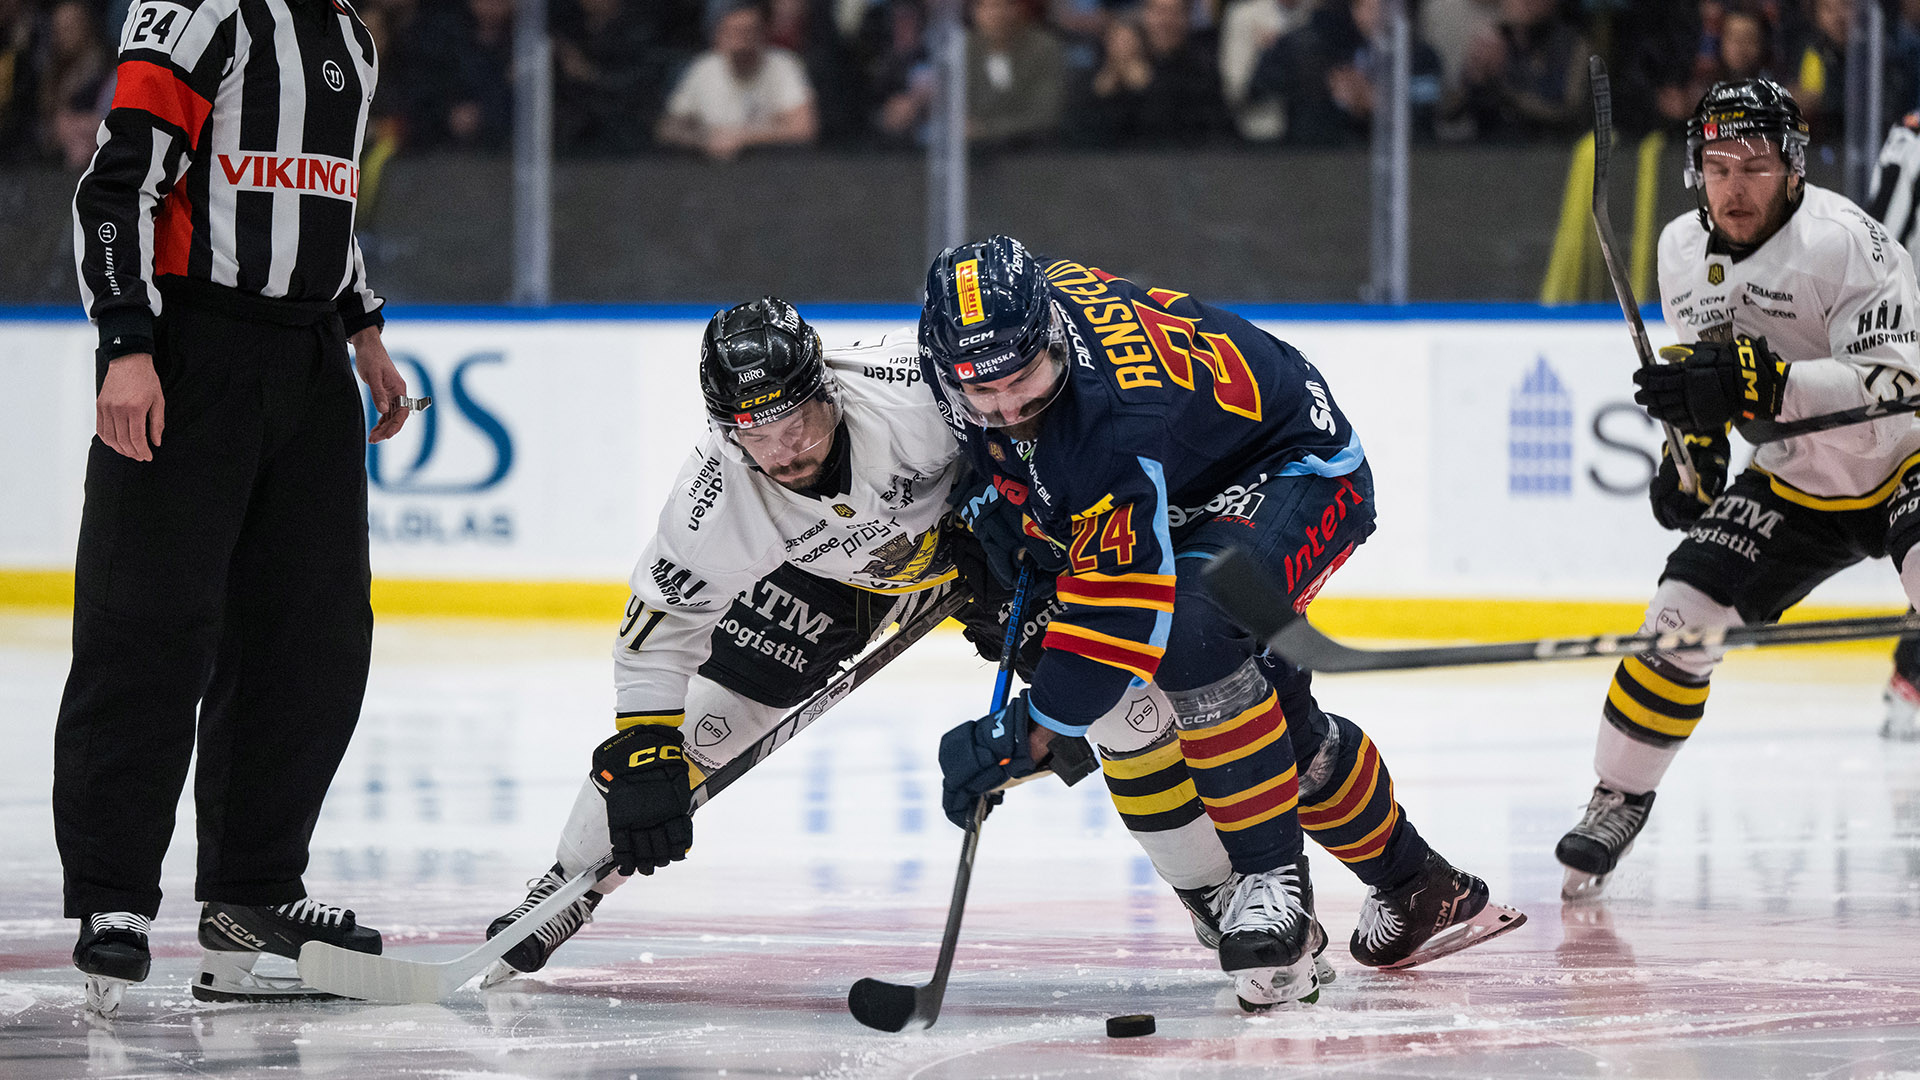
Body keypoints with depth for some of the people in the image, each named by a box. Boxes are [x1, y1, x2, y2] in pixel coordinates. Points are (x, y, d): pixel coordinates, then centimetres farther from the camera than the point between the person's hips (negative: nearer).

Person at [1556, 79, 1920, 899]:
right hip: (1797, 483, 6)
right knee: (1680, 619, -6)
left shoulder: (1843, 241, -27)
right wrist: (1693, 445, 0)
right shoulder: (1683, 250, -4)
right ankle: (1617, 803, 11)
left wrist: (1756, 382, -46)